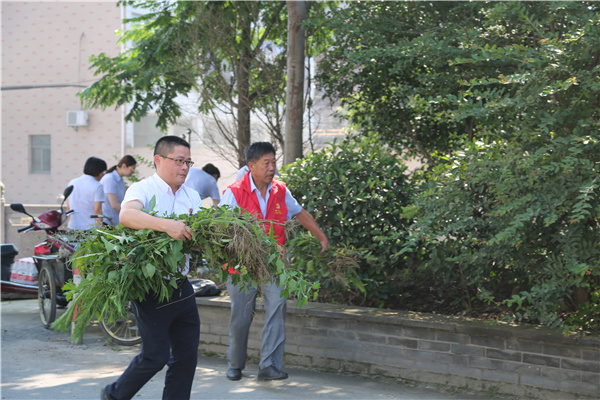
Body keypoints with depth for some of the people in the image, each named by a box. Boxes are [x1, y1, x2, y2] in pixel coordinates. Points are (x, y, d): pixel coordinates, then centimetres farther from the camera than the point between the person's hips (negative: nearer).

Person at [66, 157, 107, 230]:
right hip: (90, 228, -5)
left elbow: (68, 207, 12)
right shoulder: (97, 186, -9)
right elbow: (97, 210, -13)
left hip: (73, 227, 5)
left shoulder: (72, 183, 9)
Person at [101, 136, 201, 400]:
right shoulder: (143, 190, -7)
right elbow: (127, 215, -28)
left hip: (182, 287, 7)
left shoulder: (192, 197, 15)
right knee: (156, 355, -2)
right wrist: (167, 225, -41)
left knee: (187, 355, 6)